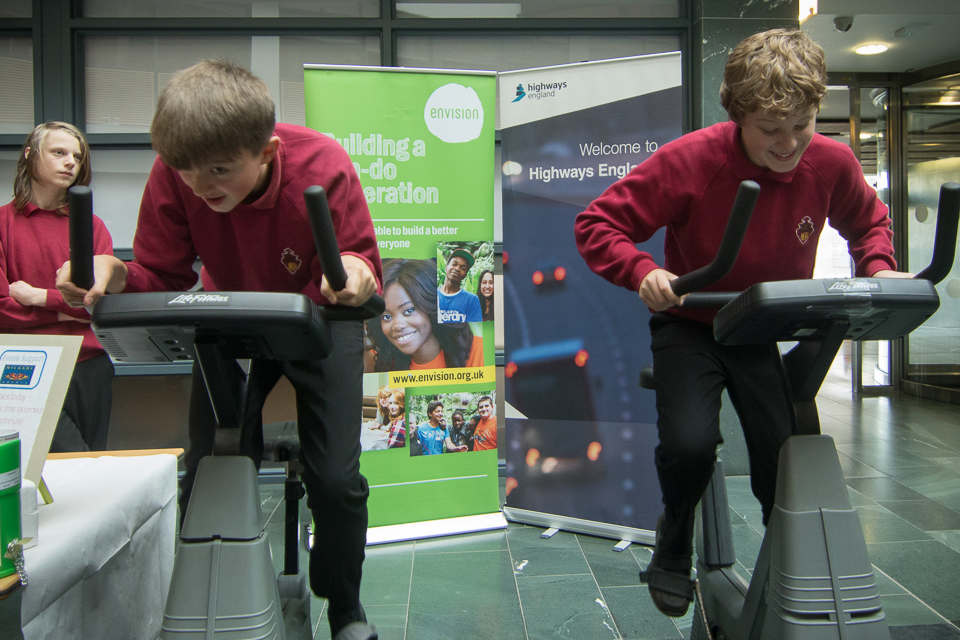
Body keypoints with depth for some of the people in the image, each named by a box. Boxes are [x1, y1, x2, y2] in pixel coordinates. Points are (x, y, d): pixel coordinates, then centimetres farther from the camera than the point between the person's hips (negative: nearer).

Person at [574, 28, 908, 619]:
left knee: (789, 459, -3)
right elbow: (596, 225, -18)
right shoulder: (690, 161, -23)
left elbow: (869, 222, 12)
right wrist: (642, 271, -36)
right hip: (689, 326, -3)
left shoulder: (832, 163, -11)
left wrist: (879, 270, -9)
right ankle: (674, 546, 11)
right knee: (689, 443, -25)